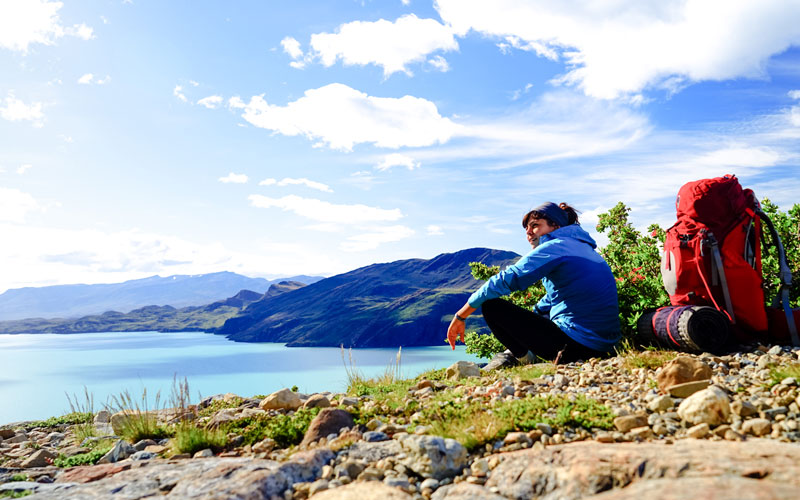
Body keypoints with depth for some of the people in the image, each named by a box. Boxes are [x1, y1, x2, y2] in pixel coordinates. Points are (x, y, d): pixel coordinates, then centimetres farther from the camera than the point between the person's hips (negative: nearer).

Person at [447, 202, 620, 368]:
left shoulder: (554, 247, -9)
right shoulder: (583, 247, 19)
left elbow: (505, 280, -12)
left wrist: (460, 316, -6)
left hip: (575, 344, -10)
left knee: (491, 305, -6)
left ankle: (522, 355, 8)